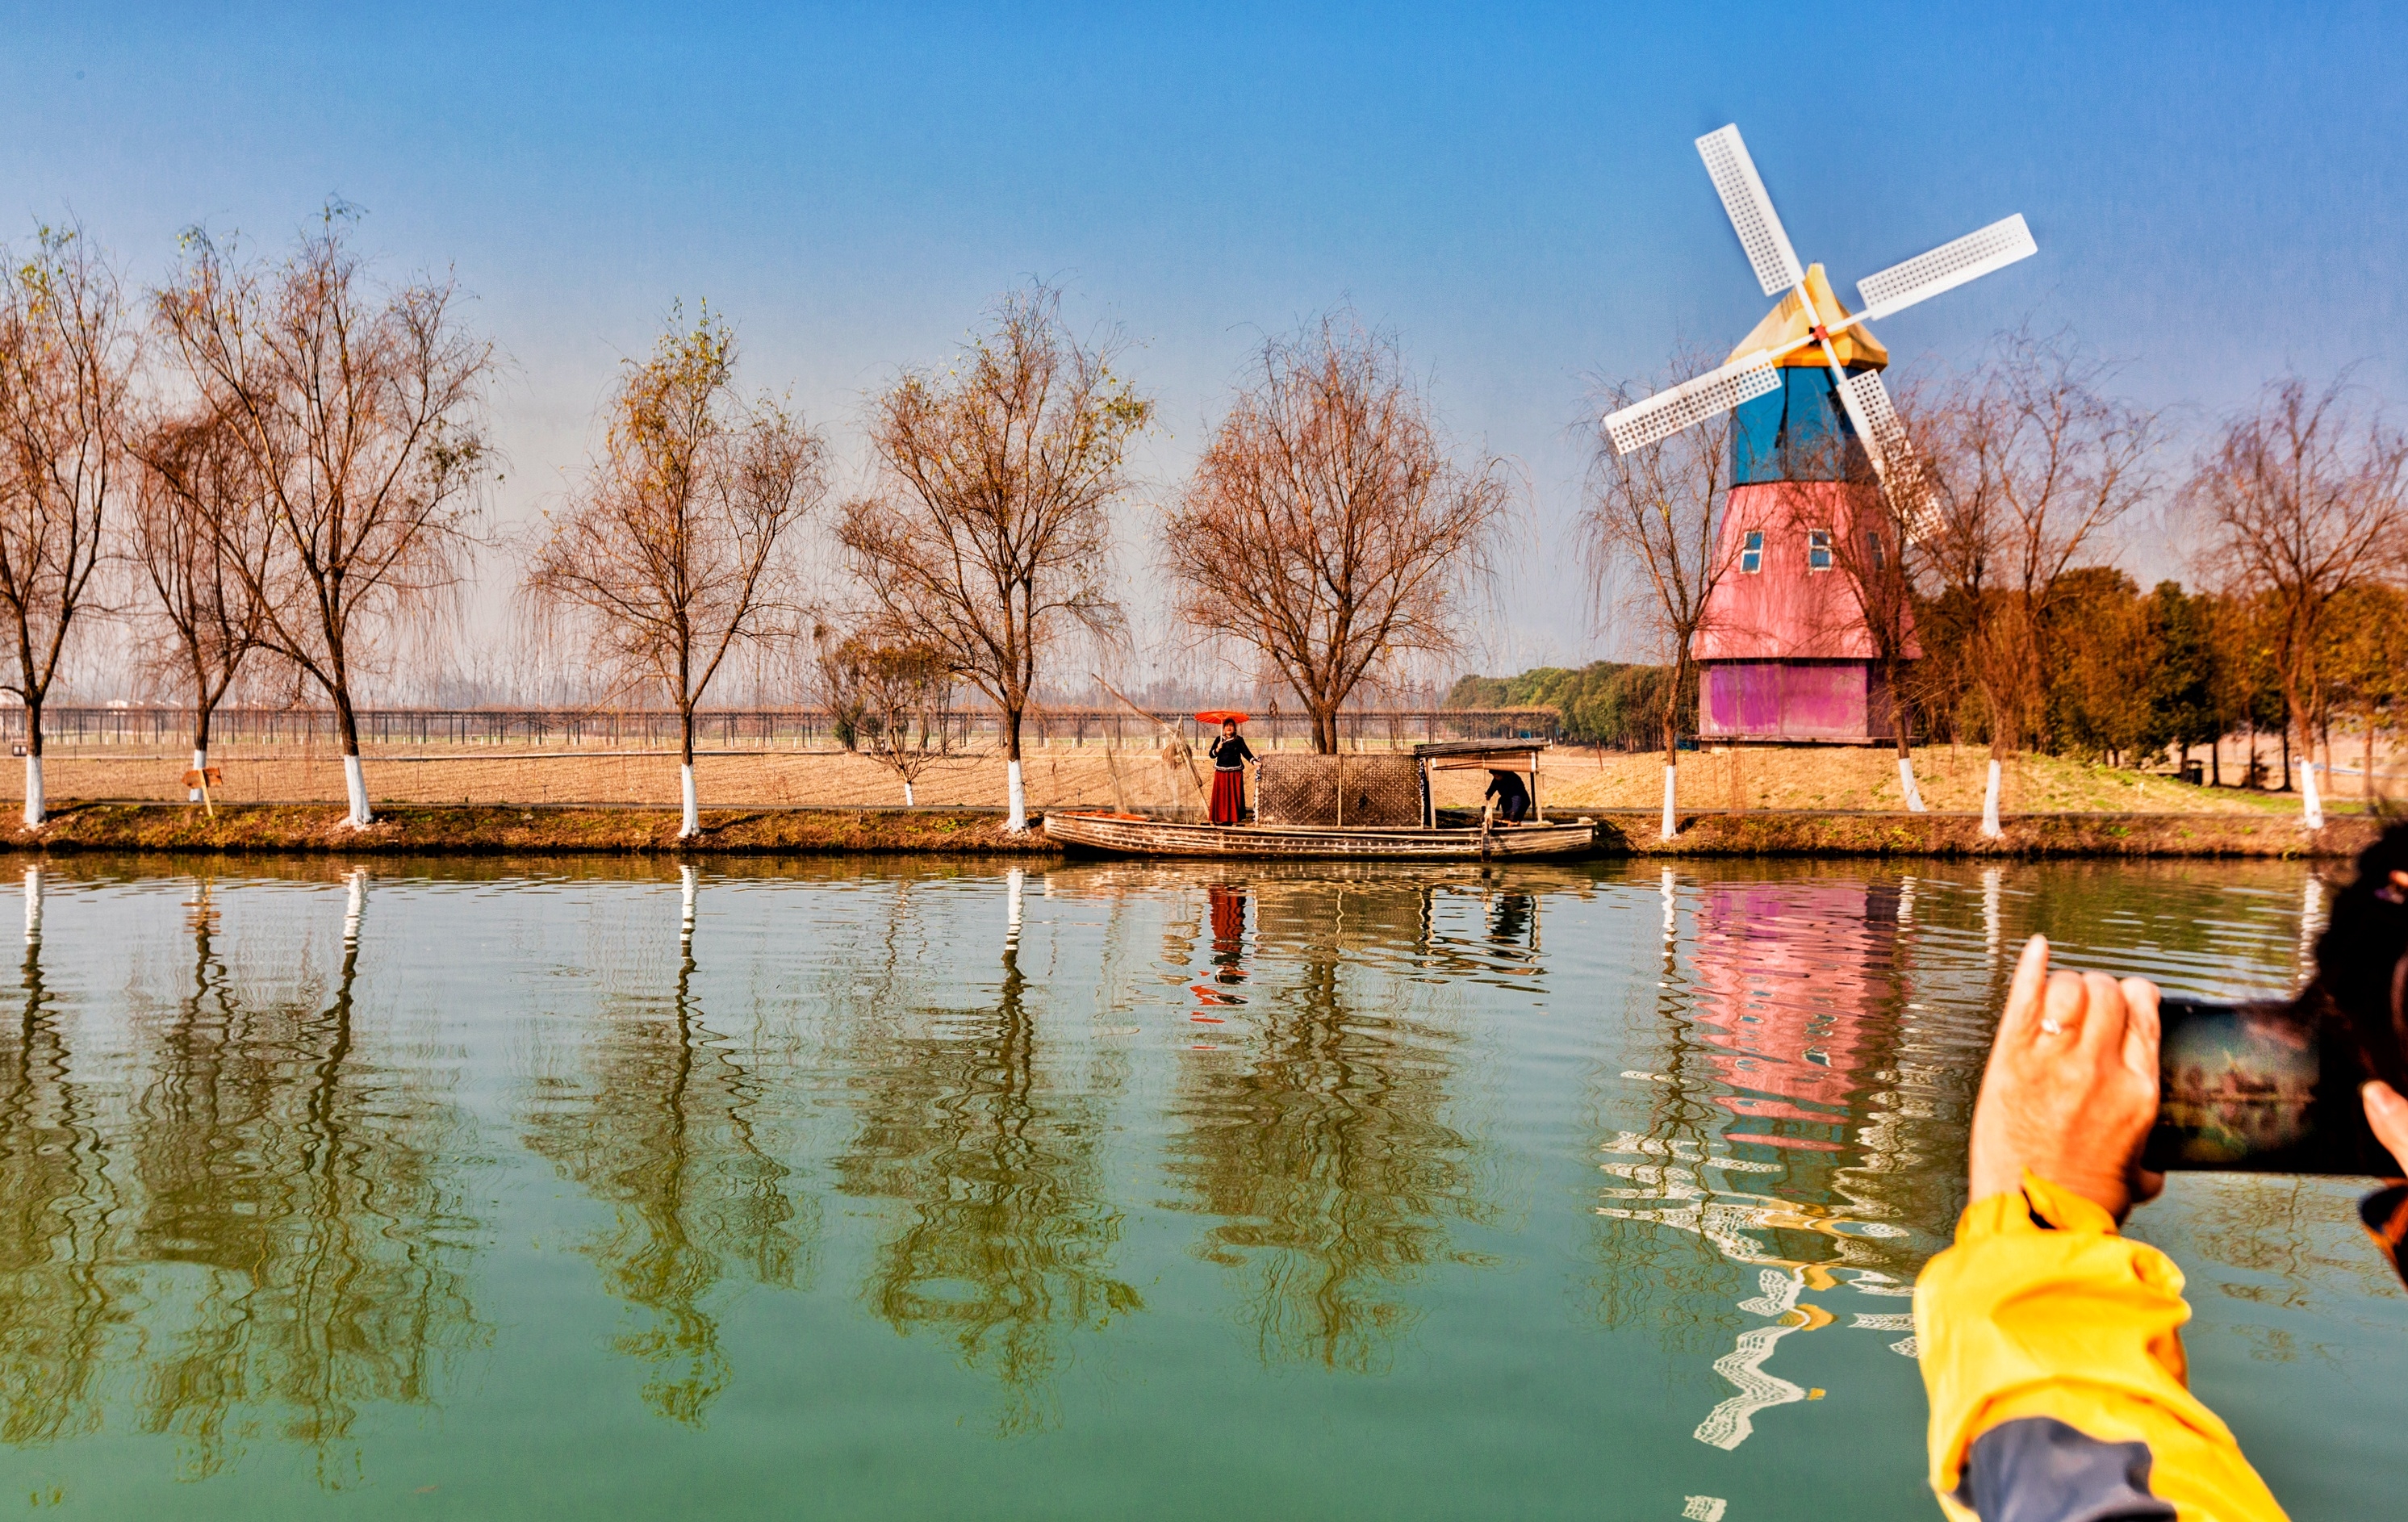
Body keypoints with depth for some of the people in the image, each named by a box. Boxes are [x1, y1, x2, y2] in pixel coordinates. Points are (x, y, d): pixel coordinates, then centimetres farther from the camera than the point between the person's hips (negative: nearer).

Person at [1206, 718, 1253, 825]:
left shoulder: (1239, 740, 4)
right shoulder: (1219, 739, 9)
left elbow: (1246, 752, -5)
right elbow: (1211, 754, 6)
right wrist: (1218, 749, -13)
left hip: (1235, 772, -1)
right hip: (1221, 772, 1)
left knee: (1235, 795, -3)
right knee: (1221, 795, -2)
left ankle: (1234, 818, -1)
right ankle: (1222, 818, 0)